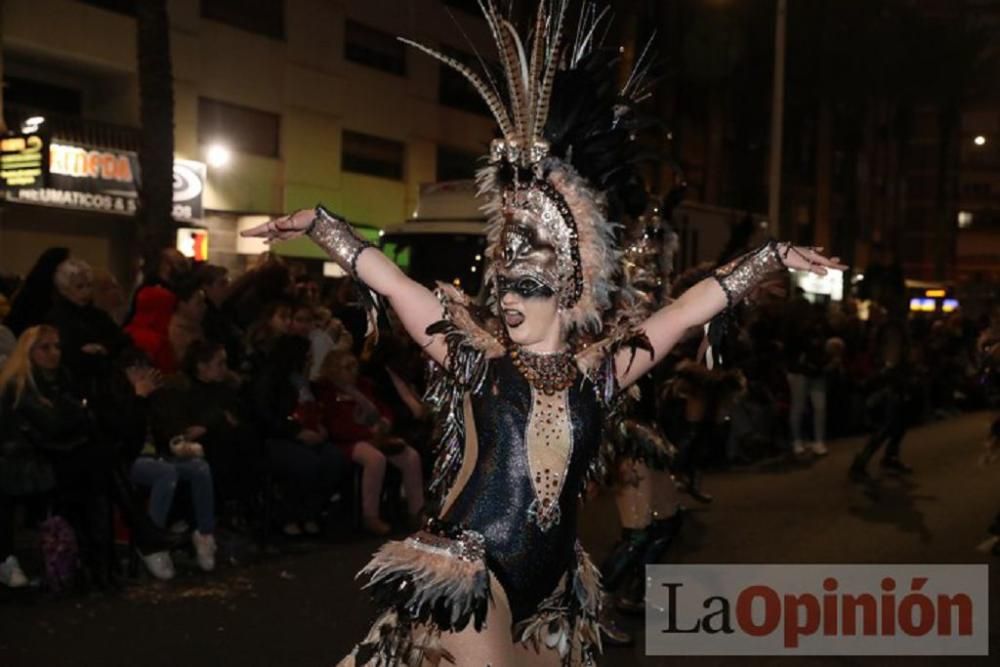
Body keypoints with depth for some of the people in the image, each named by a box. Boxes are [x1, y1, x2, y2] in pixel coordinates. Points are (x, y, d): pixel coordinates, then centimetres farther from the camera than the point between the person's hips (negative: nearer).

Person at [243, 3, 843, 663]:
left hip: (552, 588, 3)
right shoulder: (475, 355, -1)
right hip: (467, 574, -3)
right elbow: (390, 281, -2)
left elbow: (688, 309, 5)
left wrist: (772, 255, 7)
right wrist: (318, 223, -4)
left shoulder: (601, 367, 3)